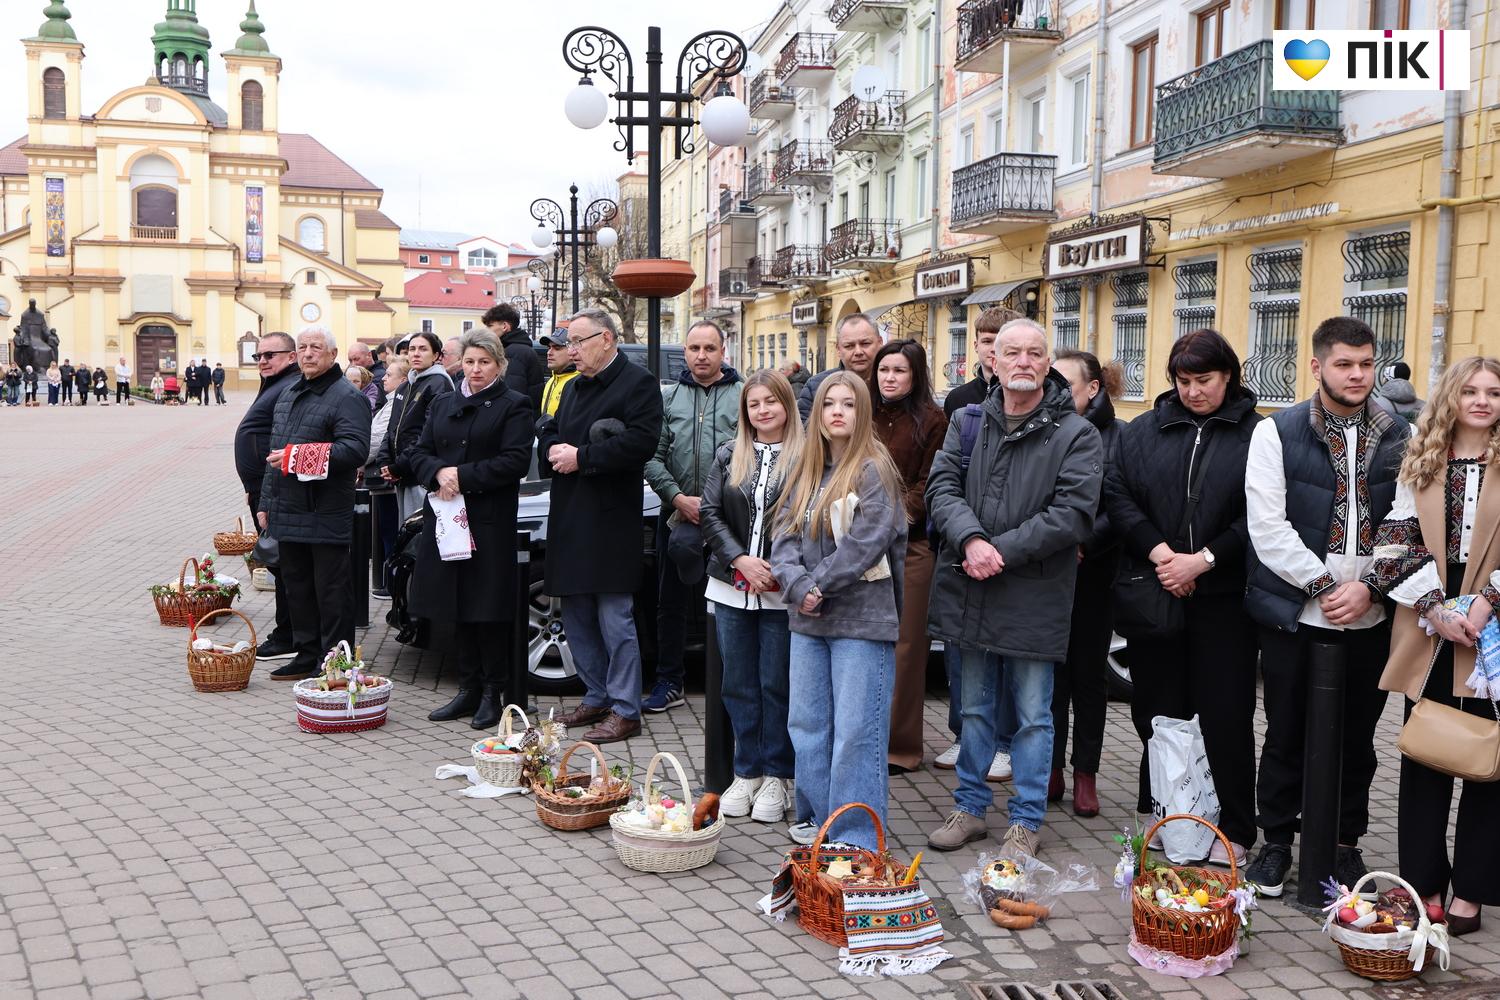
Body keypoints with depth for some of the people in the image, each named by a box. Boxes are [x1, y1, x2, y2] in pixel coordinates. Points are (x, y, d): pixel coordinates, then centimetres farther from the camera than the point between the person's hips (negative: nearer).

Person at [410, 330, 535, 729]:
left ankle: (492, 693, 8)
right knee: (459, 606, 10)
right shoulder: (443, 404, 17)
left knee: (488, 607, -2)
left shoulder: (514, 406, -1)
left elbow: (515, 462, -12)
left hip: (491, 520, -5)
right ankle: (469, 689, 19)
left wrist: (463, 476, -15)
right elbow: (419, 454, 12)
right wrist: (439, 472, -10)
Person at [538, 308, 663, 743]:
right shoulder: (574, 388, 21)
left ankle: (625, 711, 2)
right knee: (577, 617, 13)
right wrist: (554, 449, -2)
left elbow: (640, 442, -19)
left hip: (611, 523, -9)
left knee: (615, 618, -6)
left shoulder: (638, 383, -6)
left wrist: (582, 457, -16)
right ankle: (597, 699, 25)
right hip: (570, 520, 9)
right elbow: (547, 431, 22)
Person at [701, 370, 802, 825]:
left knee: (777, 684, 4)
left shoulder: (804, 459, -6)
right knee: (739, 684, 11)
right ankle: (746, 773, 23)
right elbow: (709, 513, 3)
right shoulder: (729, 455, 7)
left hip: (782, 593, -4)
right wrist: (741, 560, -10)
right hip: (732, 587, 4)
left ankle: (777, 776, 17)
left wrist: (782, 572, -16)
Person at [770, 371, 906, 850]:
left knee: (856, 731, -4)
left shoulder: (874, 470, -6)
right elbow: (784, 534, 6)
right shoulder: (804, 470, 13)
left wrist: (819, 584, -12)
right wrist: (799, 586, -10)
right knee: (806, 723, 13)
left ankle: (856, 836, 4)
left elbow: (867, 541, -15)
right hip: (807, 620, 7)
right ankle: (816, 815, 28)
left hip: (862, 618, -7)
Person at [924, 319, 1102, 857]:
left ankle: (1026, 820, 22)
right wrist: (970, 540, -21)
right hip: (971, 592, 4)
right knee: (975, 709, 16)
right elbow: (942, 486, -3)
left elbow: (1074, 513, -14)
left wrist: (1002, 550, -18)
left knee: (1033, 716, 7)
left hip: (1035, 598, -3)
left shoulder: (1076, 434, -6)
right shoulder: (968, 423, 6)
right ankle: (970, 807, 30)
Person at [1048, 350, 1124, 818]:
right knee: (1051, 670, 6)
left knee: (1089, 672, 8)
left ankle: (1085, 774, 17)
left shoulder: (1117, 437, -3)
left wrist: (1084, 544, -17)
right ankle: (1052, 769, 16)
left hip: (1092, 573, -2)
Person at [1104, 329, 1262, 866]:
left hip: (1223, 595, -3)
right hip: (1154, 593, 3)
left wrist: (1204, 559, -15)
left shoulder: (1256, 434, -1)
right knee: (1158, 707, 10)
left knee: (1225, 714, 1)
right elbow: (1117, 495, 0)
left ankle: (1234, 830, 13)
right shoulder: (1144, 431, 9)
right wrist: (1159, 552, -12)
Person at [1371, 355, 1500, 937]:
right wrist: (1436, 611, -9)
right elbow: (1396, 545, 1)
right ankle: (1423, 883, 16)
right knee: (1424, 759, 6)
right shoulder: (1420, 465, 8)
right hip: (1428, 636, 2)